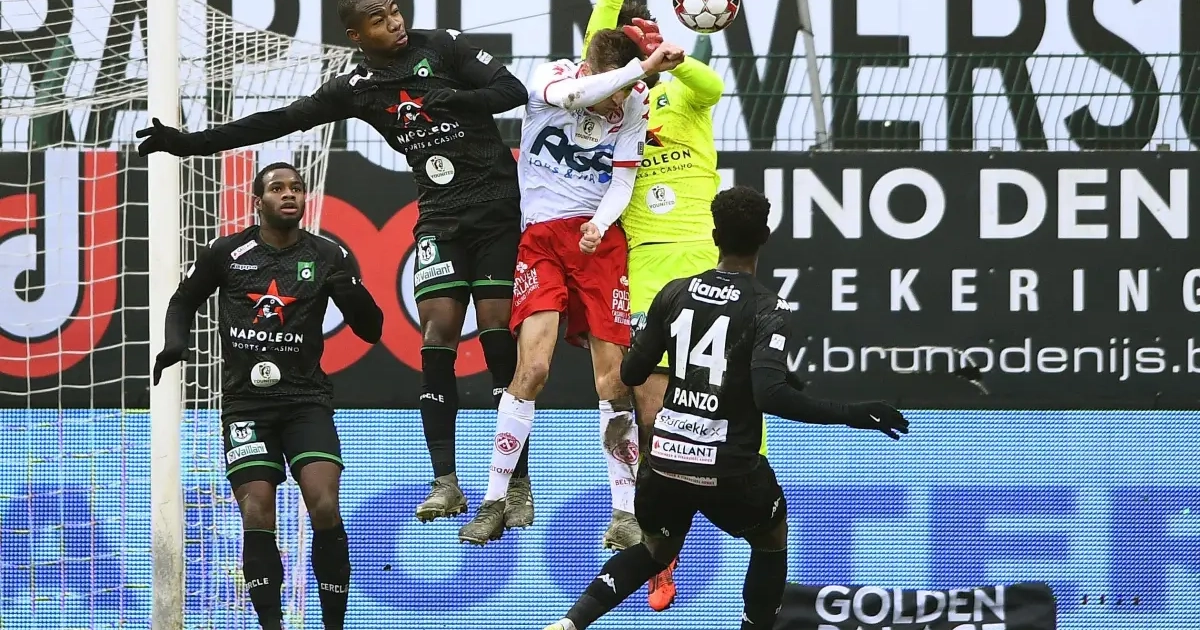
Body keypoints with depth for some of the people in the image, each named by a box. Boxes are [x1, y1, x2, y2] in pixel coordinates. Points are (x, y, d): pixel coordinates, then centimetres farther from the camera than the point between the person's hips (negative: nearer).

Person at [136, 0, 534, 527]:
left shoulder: (442, 48, 1)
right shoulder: (357, 88, 7)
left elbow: (514, 92, -5)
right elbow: (280, 122, 7)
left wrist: (455, 100, -23)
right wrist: (190, 143, 5)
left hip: (498, 208, -2)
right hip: (441, 217, 2)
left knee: (498, 327, -9)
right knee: (437, 329, -13)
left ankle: (519, 484, -6)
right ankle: (445, 482, -13)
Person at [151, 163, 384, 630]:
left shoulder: (327, 257, 2)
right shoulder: (226, 253, 2)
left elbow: (371, 330, 3)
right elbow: (183, 301, 17)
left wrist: (350, 292, -18)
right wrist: (175, 344, -2)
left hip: (306, 399, 0)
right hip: (246, 400, 0)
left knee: (325, 507, -17)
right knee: (256, 516, -11)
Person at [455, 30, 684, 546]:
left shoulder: (633, 103, 0)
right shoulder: (549, 78, -8)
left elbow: (622, 182, 1)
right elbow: (573, 95, -32)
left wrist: (599, 224, -19)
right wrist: (642, 68, -39)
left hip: (599, 238, 2)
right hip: (541, 236, -2)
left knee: (612, 376, -3)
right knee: (533, 367, -16)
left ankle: (624, 511, 5)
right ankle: (494, 503, -6)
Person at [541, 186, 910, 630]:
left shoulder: (675, 294, 1)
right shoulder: (768, 309, -12)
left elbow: (632, 374, 8)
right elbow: (771, 394, -25)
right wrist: (852, 416, -20)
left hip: (666, 459, 4)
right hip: (730, 468, -4)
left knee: (654, 552, 28)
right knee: (772, 543, 26)